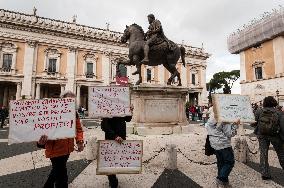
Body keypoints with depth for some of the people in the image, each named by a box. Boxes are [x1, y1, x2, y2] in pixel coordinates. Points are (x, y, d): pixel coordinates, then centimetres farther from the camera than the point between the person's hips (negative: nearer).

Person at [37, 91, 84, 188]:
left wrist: (80, 141, -7)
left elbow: (78, 128, 8)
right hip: (55, 148, -6)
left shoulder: (74, 114, 2)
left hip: (67, 149, 7)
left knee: (57, 170, 28)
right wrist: (41, 141, -37)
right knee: (61, 176, 3)